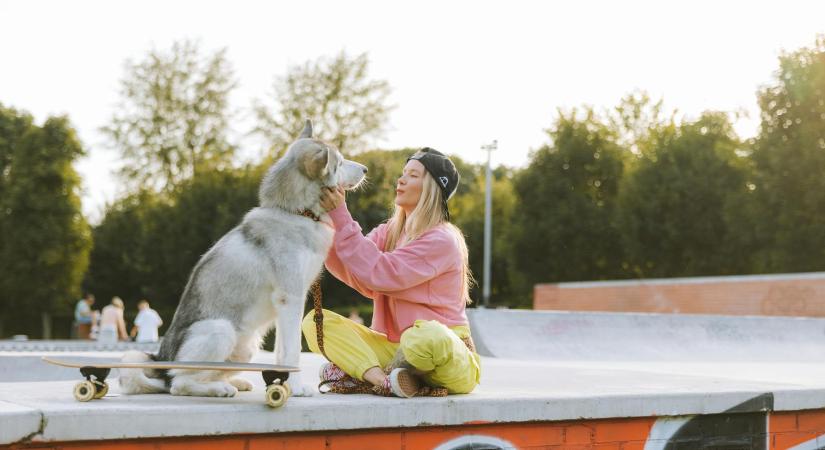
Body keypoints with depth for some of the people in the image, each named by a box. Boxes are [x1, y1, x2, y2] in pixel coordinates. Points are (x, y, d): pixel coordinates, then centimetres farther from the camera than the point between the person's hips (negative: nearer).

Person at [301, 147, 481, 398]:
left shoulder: (442, 240, -11)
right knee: (316, 321, -11)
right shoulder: (389, 232, 12)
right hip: (393, 348, 7)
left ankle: (364, 374, -16)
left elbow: (378, 274, -21)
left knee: (424, 336, -42)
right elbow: (352, 273, -6)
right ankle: (384, 380, -31)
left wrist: (340, 216, -20)